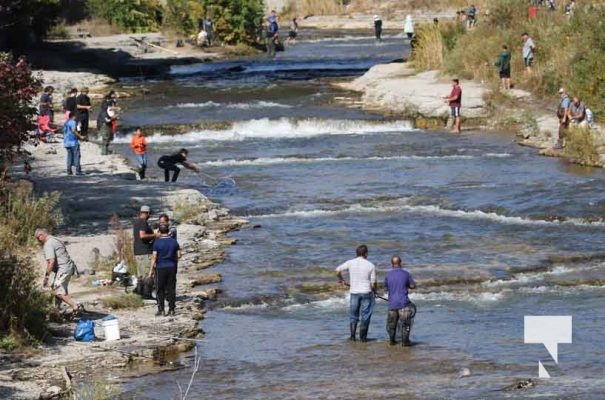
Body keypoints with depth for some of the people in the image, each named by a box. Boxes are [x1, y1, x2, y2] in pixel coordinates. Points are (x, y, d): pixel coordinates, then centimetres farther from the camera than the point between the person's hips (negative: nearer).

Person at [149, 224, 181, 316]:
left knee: (160, 290, 5)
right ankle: (171, 309, 7)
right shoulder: (174, 241, 1)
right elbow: (179, 255, 4)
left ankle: (161, 310, 3)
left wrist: (151, 270, -5)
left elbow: (154, 257, -10)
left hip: (160, 268, -3)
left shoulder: (157, 242, -9)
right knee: (171, 289, 8)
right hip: (172, 267, 3)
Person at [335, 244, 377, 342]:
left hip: (354, 293, 2)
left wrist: (341, 280, 15)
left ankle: (352, 336, 10)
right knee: (365, 315, 8)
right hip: (366, 292, -2)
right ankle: (363, 337, 9)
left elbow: (338, 271, -4)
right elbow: (373, 283, -5)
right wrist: (374, 290, 16)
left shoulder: (350, 263, -2)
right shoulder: (370, 266, -6)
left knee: (353, 315, 14)